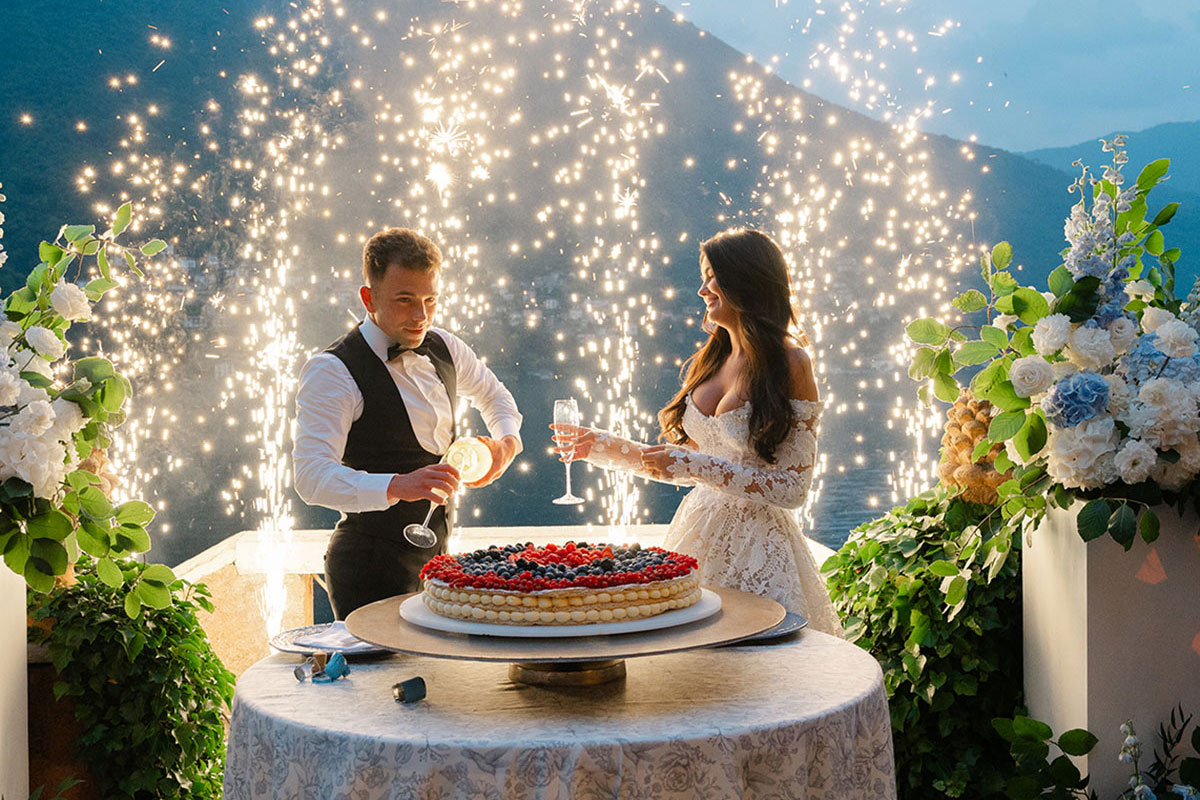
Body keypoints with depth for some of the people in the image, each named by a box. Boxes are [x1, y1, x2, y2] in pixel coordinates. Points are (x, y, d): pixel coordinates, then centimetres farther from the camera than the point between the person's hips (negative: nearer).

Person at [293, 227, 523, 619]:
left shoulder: (443, 348, 6)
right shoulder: (332, 371, -16)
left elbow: (492, 394, 27)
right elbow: (312, 477, -26)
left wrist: (507, 440, 5)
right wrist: (397, 486, -40)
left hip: (435, 557, 7)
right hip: (370, 568, -7)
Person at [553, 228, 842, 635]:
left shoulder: (790, 364, -9)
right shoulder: (710, 360, 9)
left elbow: (792, 488, -14)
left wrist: (695, 465, -18)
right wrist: (606, 447, 10)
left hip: (757, 547, -5)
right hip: (699, 532, 6)